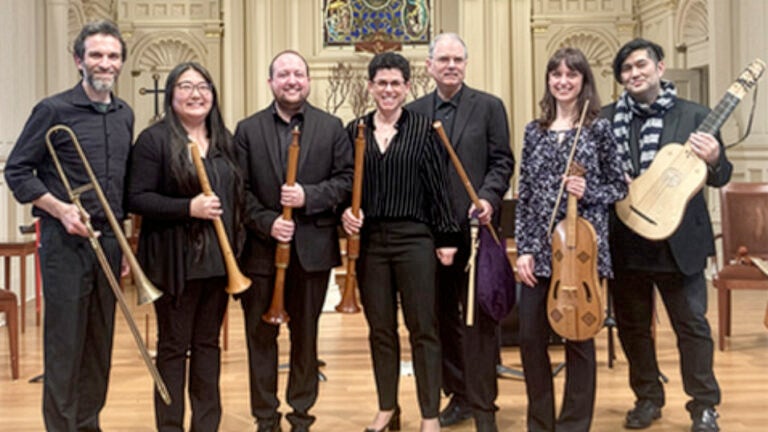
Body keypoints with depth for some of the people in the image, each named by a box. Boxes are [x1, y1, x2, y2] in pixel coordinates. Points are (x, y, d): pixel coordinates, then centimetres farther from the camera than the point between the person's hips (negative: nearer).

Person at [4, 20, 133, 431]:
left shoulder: (125, 115, 10)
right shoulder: (53, 110, -6)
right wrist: (60, 209, -17)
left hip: (109, 241, 5)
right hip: (65, 242, -5)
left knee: (100, 343, 12)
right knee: (64, 343, 1)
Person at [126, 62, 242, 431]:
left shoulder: (225, 141, 11)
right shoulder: (154, 139, -6)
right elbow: (137, 199, -12)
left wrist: (235, 249, 9)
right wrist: (189, 208, -22)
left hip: (218, 259, 5)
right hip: (174, 261, -5)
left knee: (208, 344, 13)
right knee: (173, 346, 5)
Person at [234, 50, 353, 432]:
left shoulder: (332, 127, 5)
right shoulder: (248, 129, 5)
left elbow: (346, 179, -1)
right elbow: (240, 188, -2)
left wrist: (309, 196, -15)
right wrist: (266, 222, -15)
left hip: (313, 248, 0)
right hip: (261, 248, 0)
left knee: (306, 335, 10)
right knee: (260, 335, 7)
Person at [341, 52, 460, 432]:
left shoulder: (423, 128, -1)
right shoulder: (355, 130, 6)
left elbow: (437, 185, -1)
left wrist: (446, 237, -3)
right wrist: (345, 212, -9)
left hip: (414, 237, -3)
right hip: (369, 239, 3)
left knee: (422, 327, 3)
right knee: (380, 328, 11)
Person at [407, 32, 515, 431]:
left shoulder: (489, 106, 3)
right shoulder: (414, 111, 10)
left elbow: (502, 161, -1)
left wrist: (488, 198, -18)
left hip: (474, 226, -3)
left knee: (479, 318, 0)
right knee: (443, 317, 11)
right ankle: (458, 394, 25)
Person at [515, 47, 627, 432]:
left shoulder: (599, 128, 1)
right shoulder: (535, 130, 9)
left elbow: (619, 187, 5)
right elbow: (524, 195, 6)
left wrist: (588, 192, -15)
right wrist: (523, 248, -1)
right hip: (540, 248, 3)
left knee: (578, 336, 5)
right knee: (530, 337, 5)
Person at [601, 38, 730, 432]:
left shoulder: (693, 116, 0)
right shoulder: (607, 119, 5)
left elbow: (720, 178, 0)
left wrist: (714, 160, -21)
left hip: (679, 242, -2)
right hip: (625, 244, 3)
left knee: (692, 324, 5)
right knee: (631, 325, 13)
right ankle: (648, 399, 30)